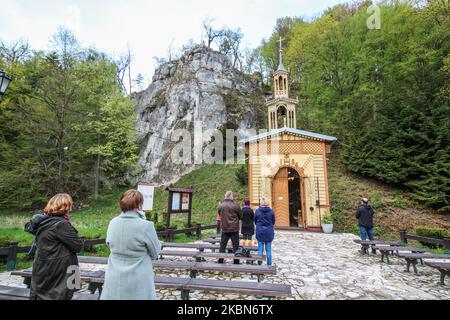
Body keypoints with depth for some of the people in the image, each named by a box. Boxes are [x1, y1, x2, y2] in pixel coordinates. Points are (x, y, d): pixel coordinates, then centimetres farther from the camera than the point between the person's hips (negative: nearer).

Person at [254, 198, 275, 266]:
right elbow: (273, 222, 4)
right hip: (269, 232, 1)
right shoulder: (271, 211, -6)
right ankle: (269, 264, 17)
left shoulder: (257, 211, -7)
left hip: (260, 232, 0)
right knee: (268, 249, 10)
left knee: (260, 249, 8)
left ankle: (259, 264, 14)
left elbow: (255, 221, 4)